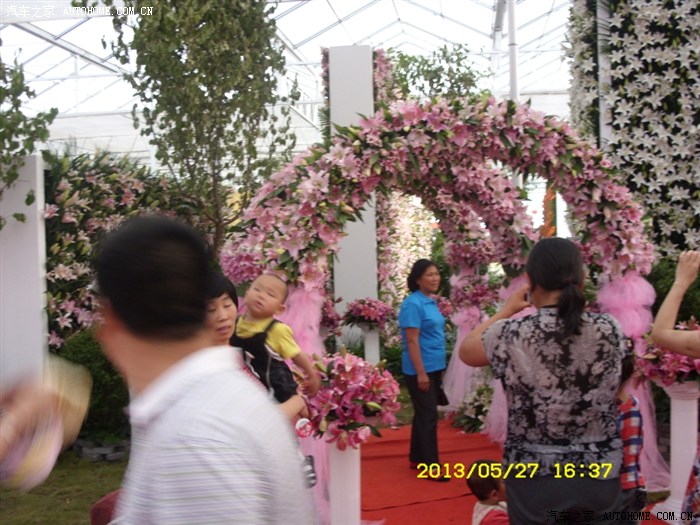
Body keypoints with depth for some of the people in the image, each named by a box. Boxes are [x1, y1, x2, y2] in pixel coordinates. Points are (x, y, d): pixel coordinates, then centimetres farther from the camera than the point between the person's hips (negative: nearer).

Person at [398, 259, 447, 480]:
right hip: (420, 370, -8)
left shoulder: (432, 303, 10)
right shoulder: (413, 304, -16)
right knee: (428, 416, -5)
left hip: (435, 368, 9)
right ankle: (432, 467, -1)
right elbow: (412, 341, -19)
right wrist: (421, 372, -21)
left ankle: (417, 458, 24)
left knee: (423, 414, 14)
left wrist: (439, 370, 17)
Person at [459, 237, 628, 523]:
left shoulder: (511, 335, -15)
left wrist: (507, 310, 15)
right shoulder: (610, 330, -9)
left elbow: (466, 351, 5)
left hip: (535, 479, -2)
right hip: (599, 477, 2)